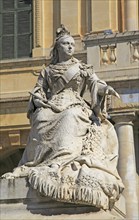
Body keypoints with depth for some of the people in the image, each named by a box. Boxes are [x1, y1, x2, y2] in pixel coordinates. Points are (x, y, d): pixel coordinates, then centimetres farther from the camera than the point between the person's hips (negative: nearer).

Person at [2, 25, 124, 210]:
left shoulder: (82, 68, 21)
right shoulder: (47, 71, 24)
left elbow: (95, 82, 7)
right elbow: (38, 91, 18)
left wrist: (106, 88, -15)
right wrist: (40, 100, -5)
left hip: (75, 107, -2)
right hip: (52, 108, 2)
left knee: (70, 119, -35)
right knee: (42, 118, -30)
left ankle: (58, 164, -52)